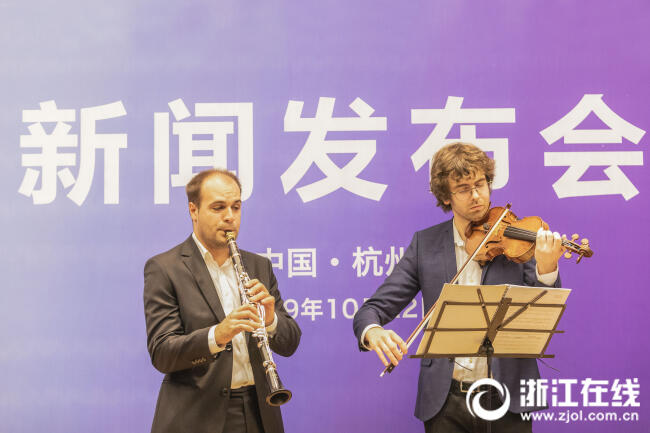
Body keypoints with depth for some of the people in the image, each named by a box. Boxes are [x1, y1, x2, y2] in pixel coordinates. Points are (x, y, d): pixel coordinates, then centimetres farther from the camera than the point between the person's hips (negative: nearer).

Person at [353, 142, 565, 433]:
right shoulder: (425, 245, 6)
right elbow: (375, 308, 2)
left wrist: (547, 270, -24)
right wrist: (372, 331, -21)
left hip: (506, 398, -1)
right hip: (445, 402, 1)